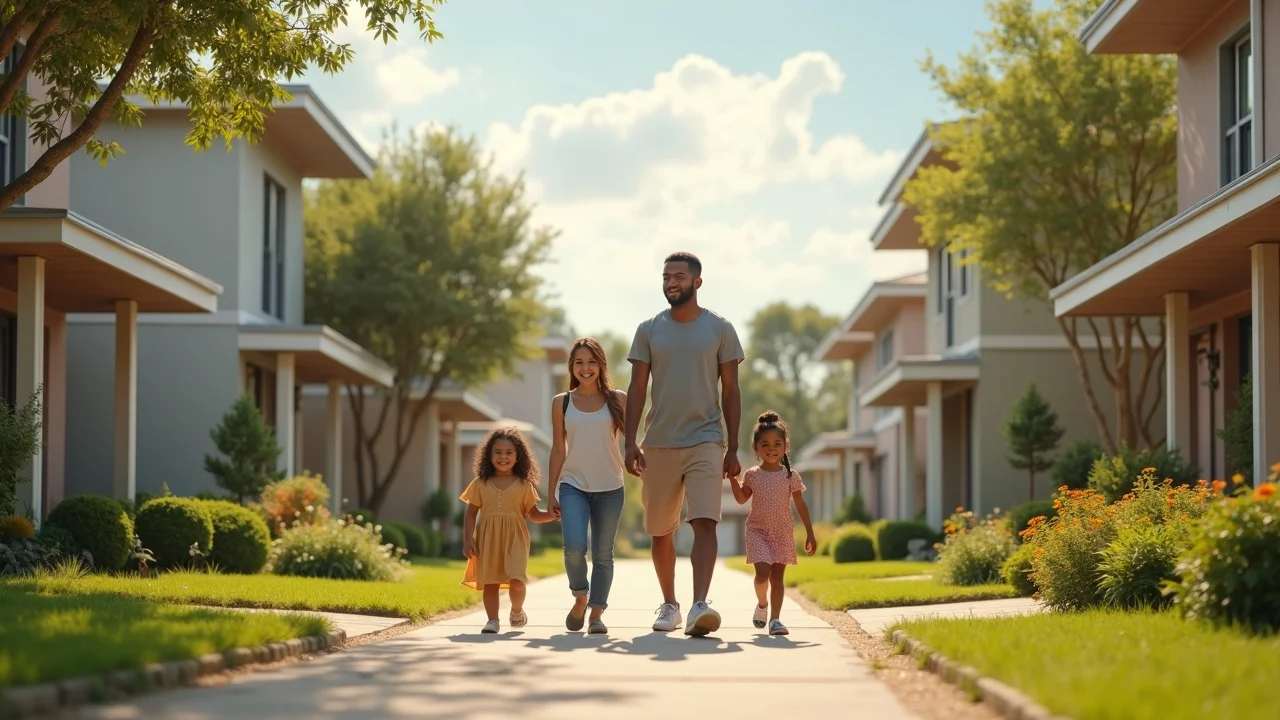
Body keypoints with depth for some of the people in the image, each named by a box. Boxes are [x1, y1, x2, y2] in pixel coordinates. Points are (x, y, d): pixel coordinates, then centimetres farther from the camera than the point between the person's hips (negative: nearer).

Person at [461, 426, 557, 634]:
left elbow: (534, 514, 11)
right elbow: (471, 514, 7)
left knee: (516, 580, -13)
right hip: (488, 539, 1)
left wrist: (552, 515, -8)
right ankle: (492, 620, 9)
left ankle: (517, 610, 14)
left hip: (514, 538, -1)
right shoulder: (480, 484, 8)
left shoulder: (524, 486, 8)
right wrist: (467, 539, -3)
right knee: (490, 581, 0)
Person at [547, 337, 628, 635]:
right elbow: (558, 450, 9)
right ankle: (580, 598, 8)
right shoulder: (562, 403, 6)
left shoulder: (617, 400, 3)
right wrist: (552, 494, 7)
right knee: (574, 547, -17)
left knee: (603, 553, 3)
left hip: (609, 488, 0)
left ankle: (596, 613, 12)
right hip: (573, 485, 0)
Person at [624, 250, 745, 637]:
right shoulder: (649, 330, 7)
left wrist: (733, 449, 0)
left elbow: (730, 392, 5)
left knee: (705, 522, -19)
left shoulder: (720, 329, 4)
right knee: (661, 532, 9)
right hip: (659, 444, 3)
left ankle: (699, 606, -30)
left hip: (706, 441, -2)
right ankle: (668, 604, 26)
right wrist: (630, 442, -4)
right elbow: (637, 390, 6)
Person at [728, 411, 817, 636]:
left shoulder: (790, 476, 0)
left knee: (777, 576, 0)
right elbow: (742, 499, 9)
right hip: (758, 531, -1)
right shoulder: (752, 475, 1)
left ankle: (775, 618, 2)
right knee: (762, 572, -16)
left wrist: (810, 533, 2)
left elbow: (800, 505, 3)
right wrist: (732, 478, -3)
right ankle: (762, 604, 12)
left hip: (783, 533, 1)